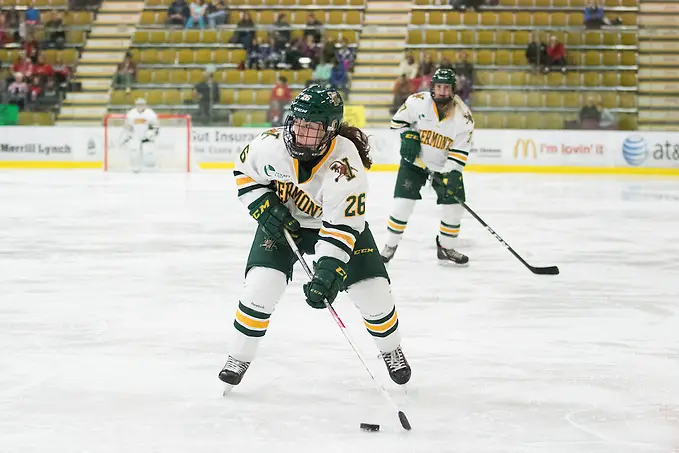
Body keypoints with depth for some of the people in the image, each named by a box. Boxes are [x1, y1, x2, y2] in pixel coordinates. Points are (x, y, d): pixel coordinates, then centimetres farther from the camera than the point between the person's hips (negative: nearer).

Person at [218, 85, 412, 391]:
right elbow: (244, 170, -4)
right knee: (261, 286, -16)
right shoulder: (272, 144, -26)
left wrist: (328, 274, -43)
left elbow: (341, 226, -34)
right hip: (282, 221, 1)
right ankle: (238, 359, 4)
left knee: (372, 291, -5)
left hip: (335, 222, -1)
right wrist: (265, 207, -18)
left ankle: (391, 350, 25)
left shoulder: (345, 164, -35)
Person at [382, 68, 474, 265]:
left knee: (454, 203, -2)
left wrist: (452, 174, -26)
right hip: (414, 160, -2)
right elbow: (398, 120, 0)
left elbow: (460, 151, -15)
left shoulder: (463, 116, -15)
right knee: (403, 202, -10)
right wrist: (408, 136, -15)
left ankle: (445, 247, 17)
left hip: (444, 165, 2)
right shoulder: (417, 101, -17)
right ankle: (390, 246, 6)